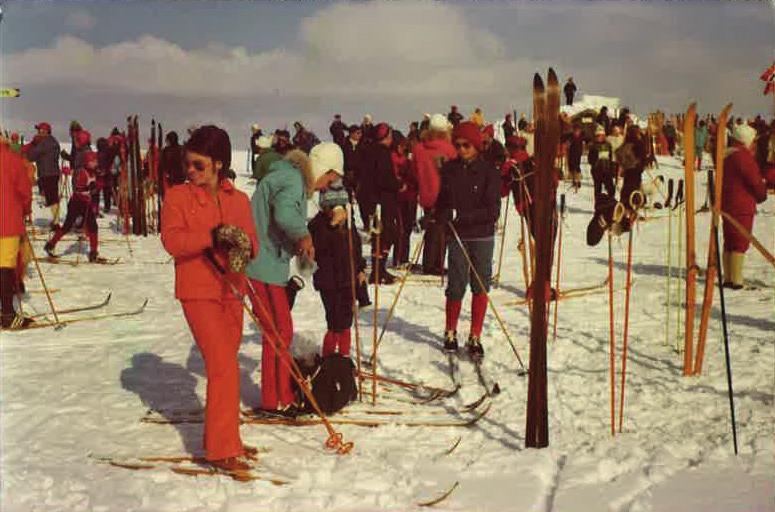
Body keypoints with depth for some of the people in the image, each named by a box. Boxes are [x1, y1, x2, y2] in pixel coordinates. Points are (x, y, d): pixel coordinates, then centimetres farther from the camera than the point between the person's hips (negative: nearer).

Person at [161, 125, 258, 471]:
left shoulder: (239, 199, 9)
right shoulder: (177, 196, -2)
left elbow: (253, 242, 5)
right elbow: (172, 241, -14)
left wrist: (243, 247, -18)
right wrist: (214, 236, -25)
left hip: (231, 291, 5)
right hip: (198, 292, -5)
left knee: (225, 366, 13)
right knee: (224, 366, -13)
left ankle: (221, 438, 28)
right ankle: (221, 449, -7)